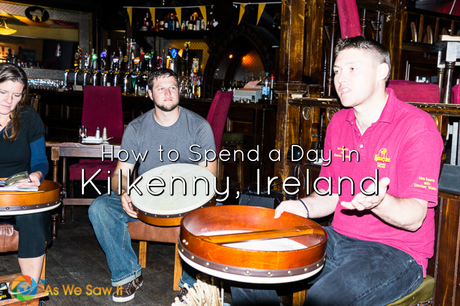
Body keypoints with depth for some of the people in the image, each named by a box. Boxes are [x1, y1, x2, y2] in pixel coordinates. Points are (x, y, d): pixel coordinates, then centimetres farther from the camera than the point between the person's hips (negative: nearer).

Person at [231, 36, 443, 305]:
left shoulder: (418, 127, -13)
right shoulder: (339, 123, 9)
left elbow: (415, 218, -16)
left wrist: (378, 202, -36)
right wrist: (302, 207, -7)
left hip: (395, 252, -6)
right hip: (338, 239, 6)